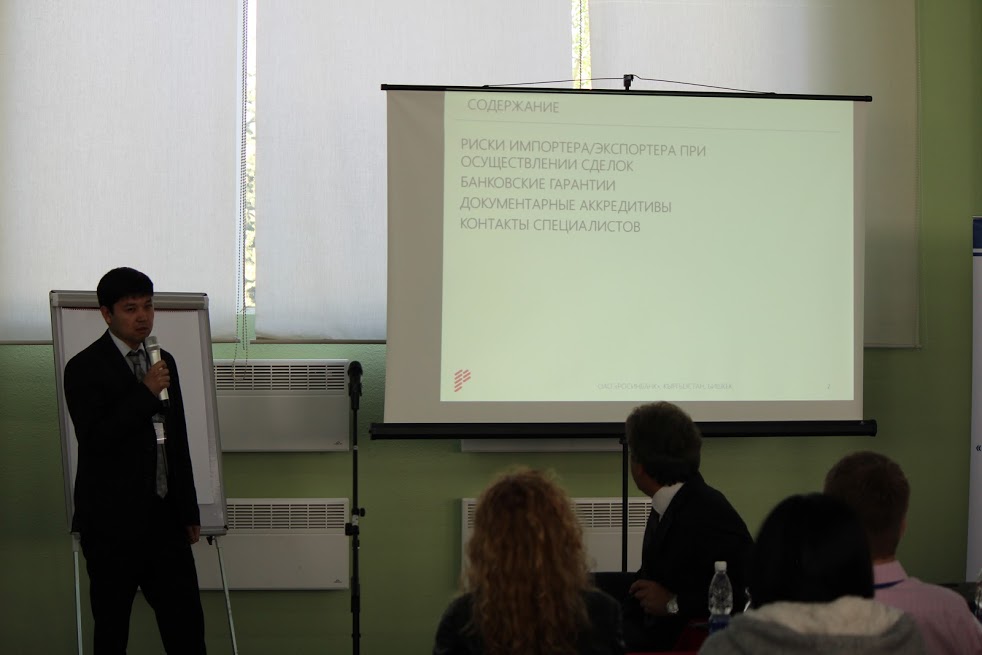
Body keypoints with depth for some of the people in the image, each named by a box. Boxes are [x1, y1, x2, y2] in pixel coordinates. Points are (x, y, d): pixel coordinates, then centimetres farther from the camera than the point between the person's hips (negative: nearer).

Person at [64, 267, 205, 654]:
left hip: (164, 517, 6)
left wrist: (189, 511, 18)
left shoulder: (163, 362, 13)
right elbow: (94, 439, -20)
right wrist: (145, 393, -20)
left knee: (186, 623, 5)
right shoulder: (84, 368, -8)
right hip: (112, 522, -6)